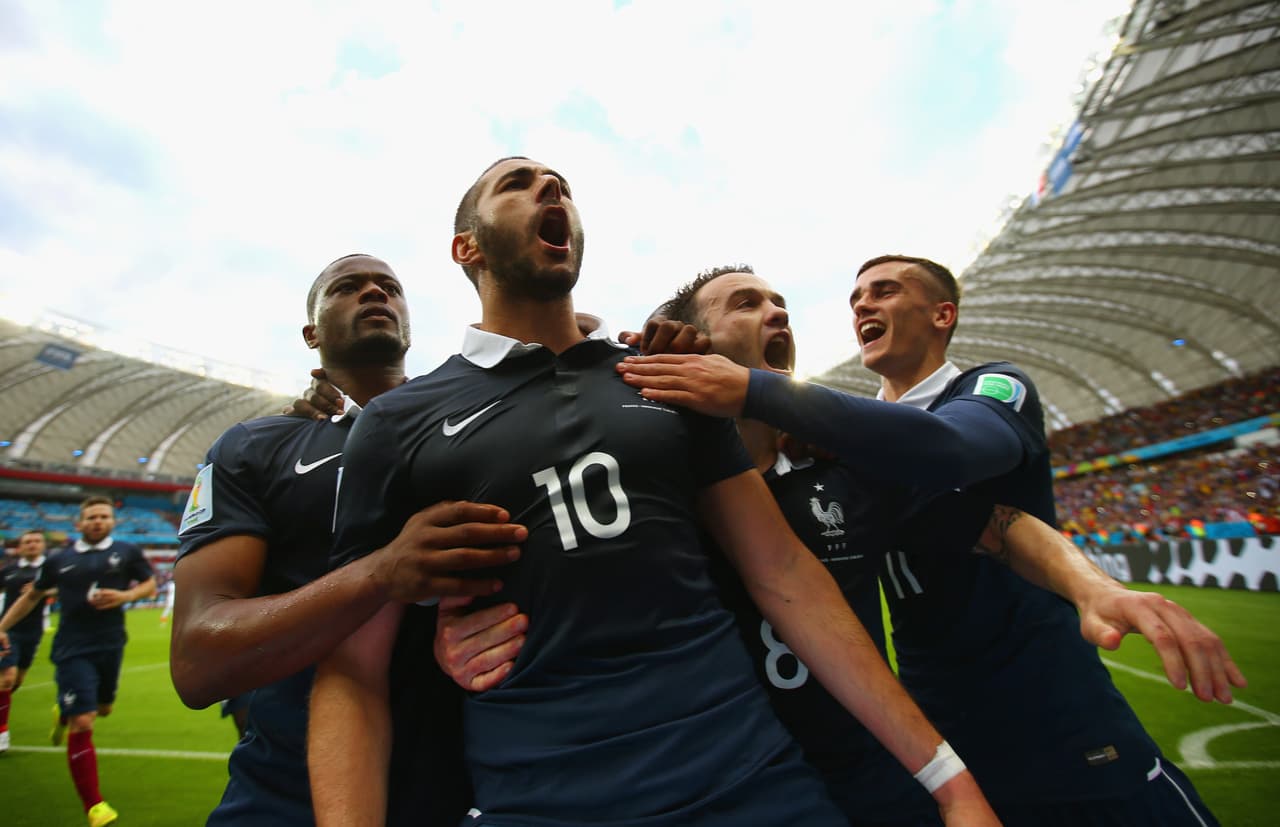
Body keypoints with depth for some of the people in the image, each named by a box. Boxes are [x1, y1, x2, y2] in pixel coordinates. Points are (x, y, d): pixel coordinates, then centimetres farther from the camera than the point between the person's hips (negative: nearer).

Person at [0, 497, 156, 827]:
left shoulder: (127, 552, 0)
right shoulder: (59, 559, 3)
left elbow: (150, 586, 3)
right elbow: (32, 595, 17)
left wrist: (124, 596, -15)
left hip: (110, 645, 2)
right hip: (73, 649, -2)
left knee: (103, 708, 21)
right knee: (83, 724, -7)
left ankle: (64, 713, 57)